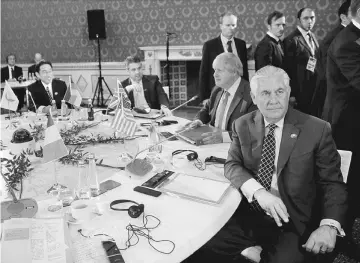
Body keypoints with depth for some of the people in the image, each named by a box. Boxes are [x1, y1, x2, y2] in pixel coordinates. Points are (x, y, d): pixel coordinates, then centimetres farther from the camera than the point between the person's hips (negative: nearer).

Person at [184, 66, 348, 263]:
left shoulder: (316, 129, -5)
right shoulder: (242, 125, 5)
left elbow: (333, 183, -2)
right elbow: (232, 165, -1)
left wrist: (329, 225, -20)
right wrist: (258, 191, -21)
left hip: (293, 223, -2)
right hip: (247, 214, 3)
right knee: (203, 245, -15)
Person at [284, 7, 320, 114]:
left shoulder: (312, 36, 11)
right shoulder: (291, 40, -13)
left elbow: (316, 60, 15)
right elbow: (288, 69, -15)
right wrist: (291, 93, -15)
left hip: (315, 86, 7)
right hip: (300, 88, -7)